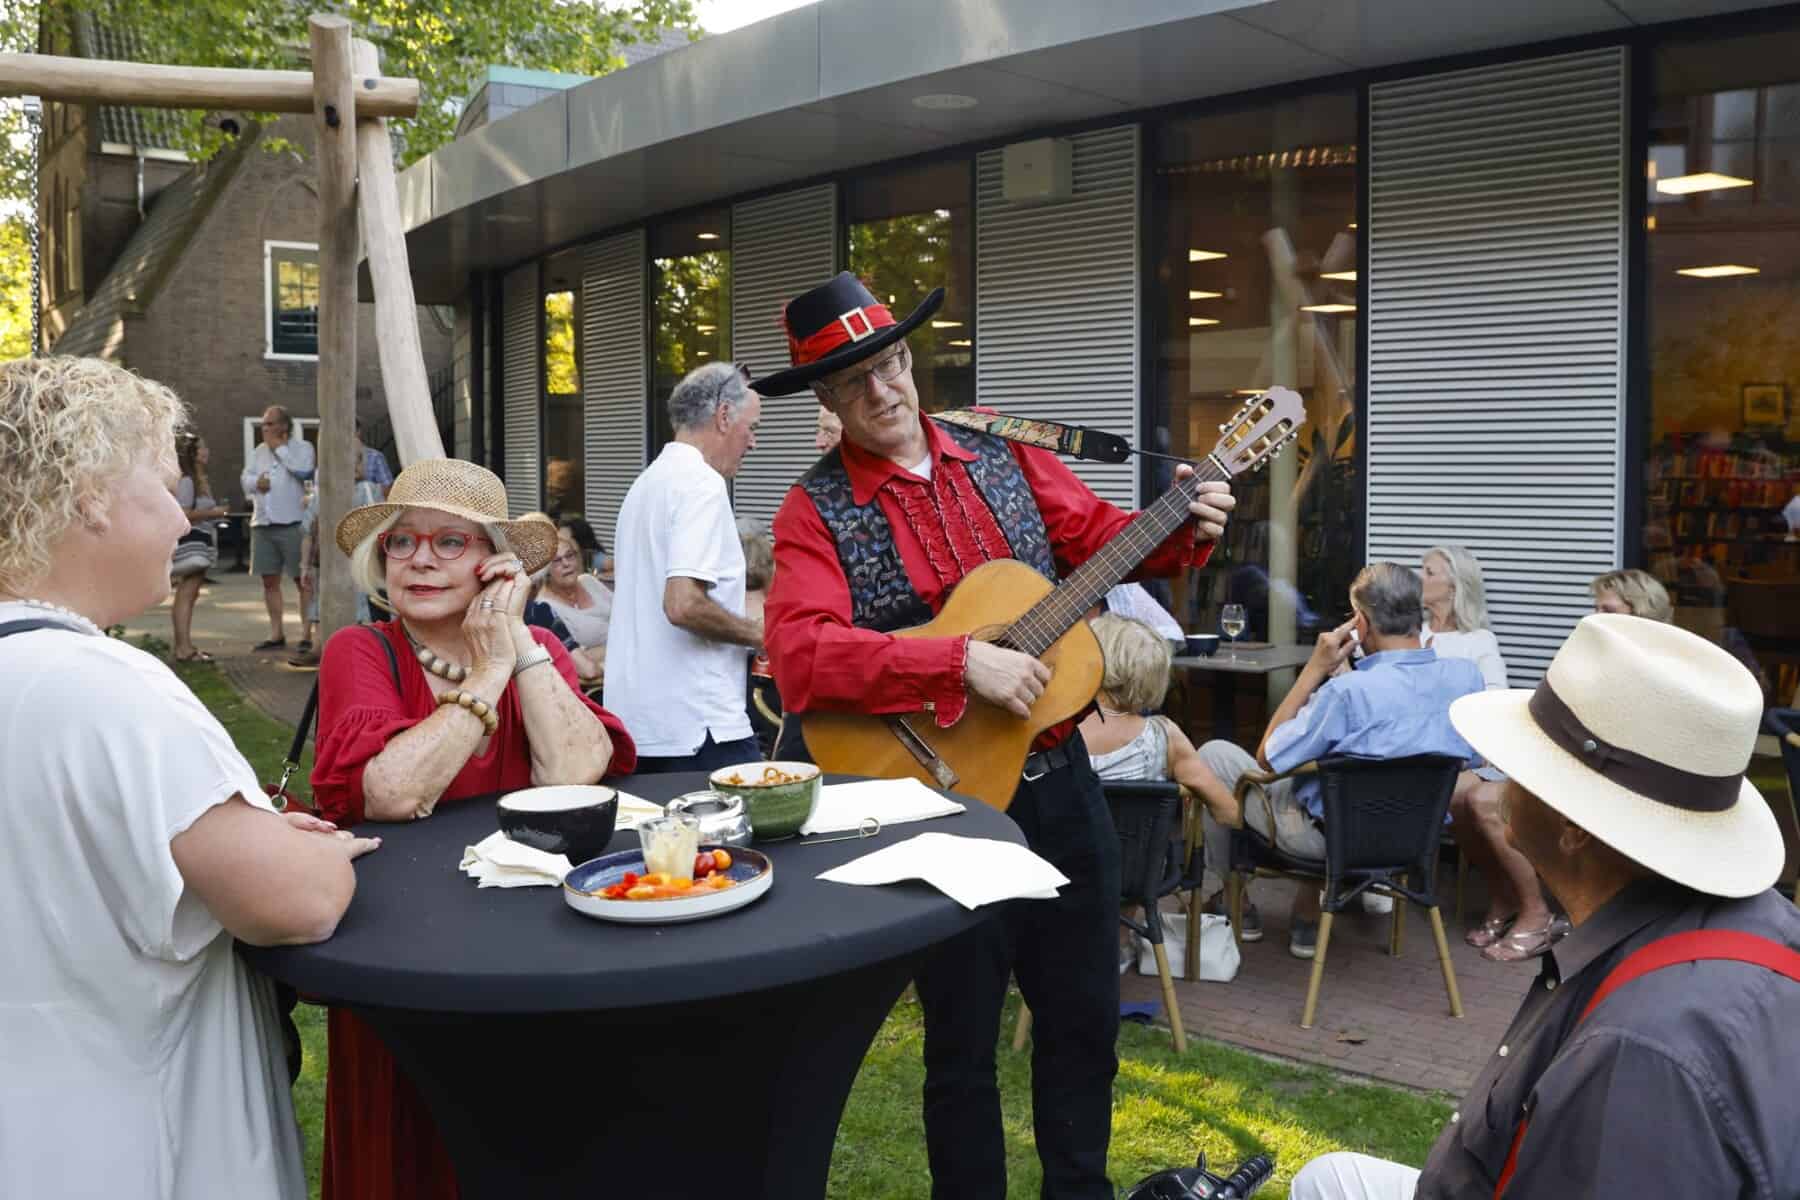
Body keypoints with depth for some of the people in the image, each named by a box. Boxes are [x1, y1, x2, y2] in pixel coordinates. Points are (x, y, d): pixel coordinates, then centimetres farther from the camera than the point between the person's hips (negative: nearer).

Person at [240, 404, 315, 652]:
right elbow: (245, 478, 12)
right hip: (263, 524, 6)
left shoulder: (302, 447, 2)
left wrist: (280, 447, -8)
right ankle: (276, 634, 16)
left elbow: (303, 470, -17)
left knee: (302, 581, -6)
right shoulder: (259, 451, 18)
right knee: (269, 581, 9)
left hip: (293, 523, -6)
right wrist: (257, 481, -10)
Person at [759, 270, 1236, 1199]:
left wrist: (1184, 531, -6)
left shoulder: (1002, 458, 3)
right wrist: (961, 661, -31)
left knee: (1086, 1014, 19)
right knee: (963, 1036, 11)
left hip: (1058, 775, 5)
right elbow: (800, 655, -26)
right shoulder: (816, 512, -12)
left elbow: (1097, 536, 13)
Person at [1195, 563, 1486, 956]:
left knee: (1212, 755, 11)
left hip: (1329, 837, -6)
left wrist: (1315, 669, -17)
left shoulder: (1348, 692, -32)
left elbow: (1266, 759, -17)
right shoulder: (1466, 675, -14)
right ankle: (1307, 916, 33)